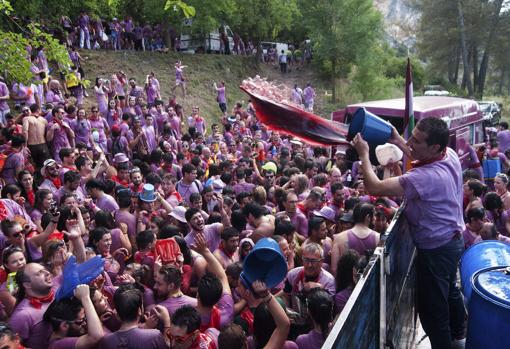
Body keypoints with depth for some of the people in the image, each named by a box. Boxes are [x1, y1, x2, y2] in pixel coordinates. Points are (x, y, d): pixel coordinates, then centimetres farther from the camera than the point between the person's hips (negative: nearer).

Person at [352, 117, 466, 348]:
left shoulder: (425, 177, -36)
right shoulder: (450, 155, -9)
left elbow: (374, 187, -34)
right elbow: (420, 158, 16)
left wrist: (364, 154, -22)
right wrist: (399, 142, 7)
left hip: (435, 249, -10)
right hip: (453, 239, 10)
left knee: (432, 306, 7)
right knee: (450, 291, 31)